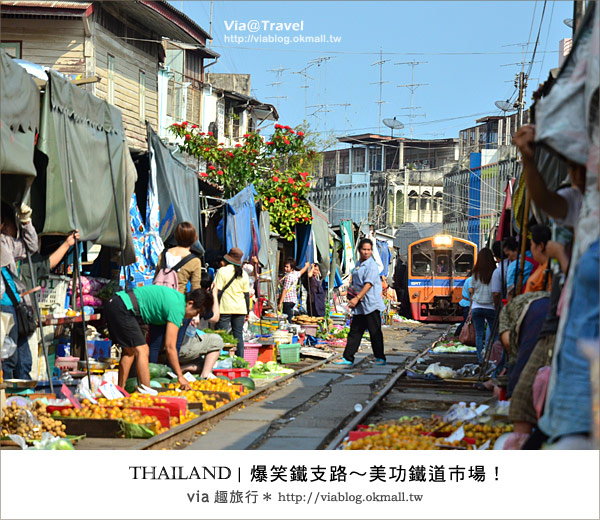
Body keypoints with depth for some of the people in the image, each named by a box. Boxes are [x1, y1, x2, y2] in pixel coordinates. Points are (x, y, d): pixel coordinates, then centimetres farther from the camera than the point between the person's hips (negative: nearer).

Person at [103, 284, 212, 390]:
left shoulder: (177, 296, 15)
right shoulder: (177, 308, -13)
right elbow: (170, 347, -13)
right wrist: (180, 376, -8)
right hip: (122, 309, -10)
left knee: (129, 351, 15)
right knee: (141, 351, -9)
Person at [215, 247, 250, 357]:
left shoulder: (222, 271, -6)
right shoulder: (244, 274, 8)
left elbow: (218, 291, -8)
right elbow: (247, 294, 11)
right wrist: (247, 311, 17)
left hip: (225, 308, -4)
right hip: (240, 309, 4)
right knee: (238, 335, 9)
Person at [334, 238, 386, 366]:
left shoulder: (372, 265, -10)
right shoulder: (358, 265, 16)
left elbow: (368, 284, -19)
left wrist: (357, 298, -24)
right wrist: (351, 290, 10)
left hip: (371, 305, -8)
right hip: (359, 306, 8)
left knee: (375, 332, -2)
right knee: (355, 331, 9)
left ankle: (380, 358, 6)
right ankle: (348, 358, 11)